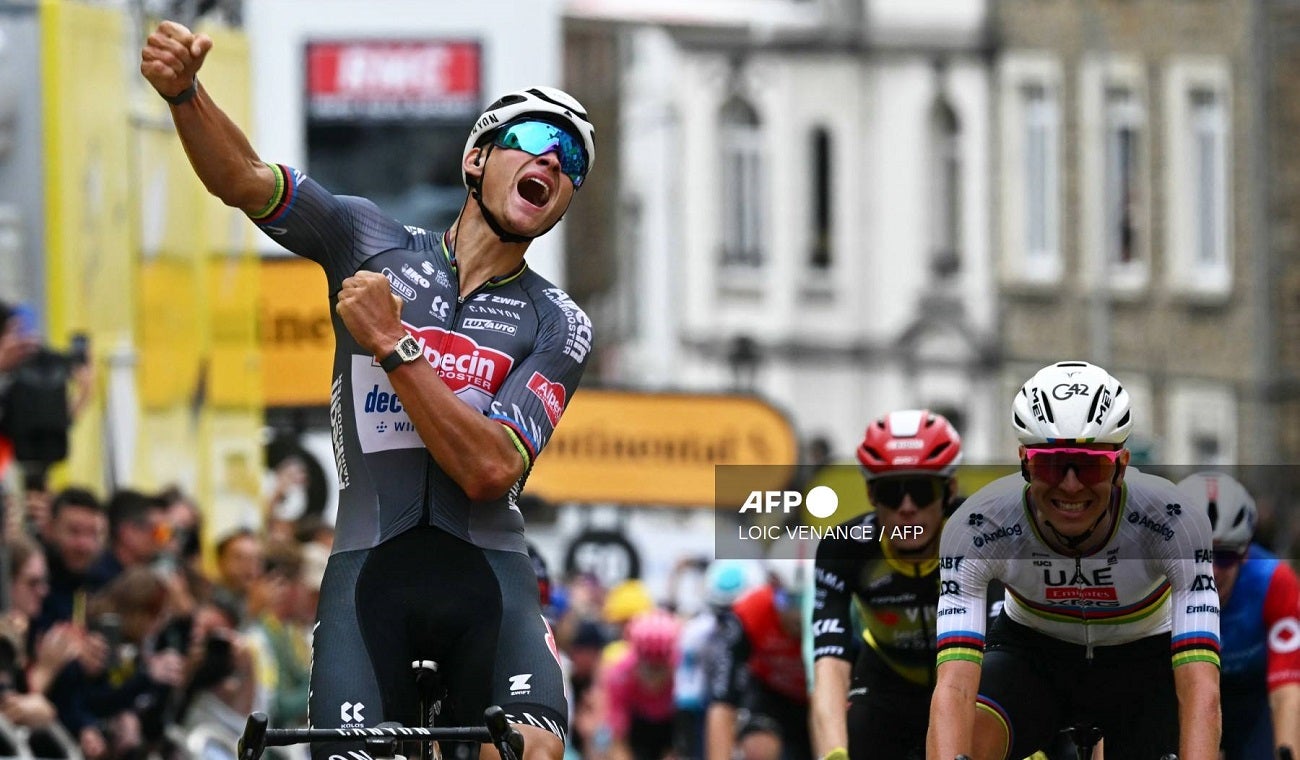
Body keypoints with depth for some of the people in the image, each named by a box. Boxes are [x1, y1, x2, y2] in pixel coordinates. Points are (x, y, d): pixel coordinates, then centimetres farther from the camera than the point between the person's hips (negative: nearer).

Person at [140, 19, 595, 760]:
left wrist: (393, 343, -16)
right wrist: (184, 92, -26)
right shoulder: (372, 241, 9)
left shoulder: (558, 325, 5)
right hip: (369, 566, 0)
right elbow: (243, 178, -6)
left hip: (486, 572, 0)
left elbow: (489, 469, -9)